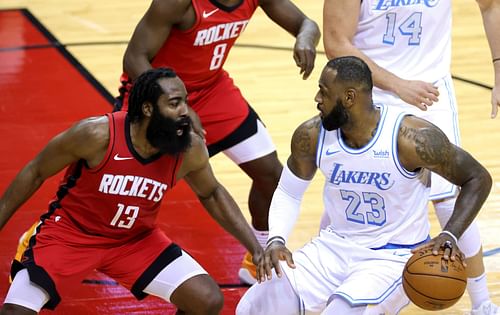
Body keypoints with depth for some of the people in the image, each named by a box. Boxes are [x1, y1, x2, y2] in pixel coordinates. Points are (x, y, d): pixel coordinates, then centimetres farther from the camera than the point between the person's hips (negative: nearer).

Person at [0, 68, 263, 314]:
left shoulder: (190, 149, -16)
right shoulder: (97, 134, -28)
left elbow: (211, 194, 6)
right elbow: (35, 173, -13)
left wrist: (255, 247, 1)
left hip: (136, 239, 4)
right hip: (69, 233, -4)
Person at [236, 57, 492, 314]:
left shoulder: (411, 138, -22)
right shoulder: (312, 136, -9)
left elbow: (477, 179, -11)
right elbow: (288, 193, 9)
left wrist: (450, 235, -25)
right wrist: (276, 240, -10)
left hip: (394, 257, -5)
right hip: (335, 247, 5)